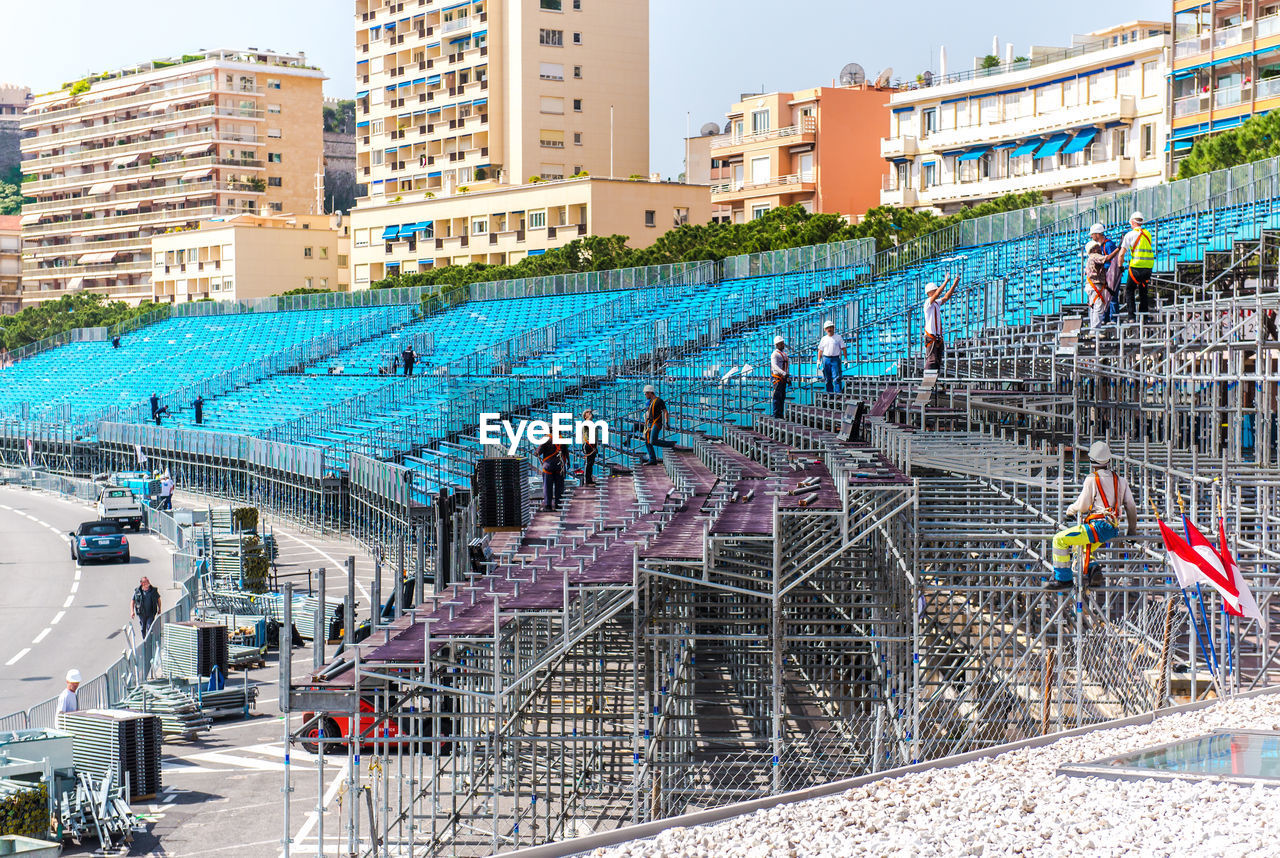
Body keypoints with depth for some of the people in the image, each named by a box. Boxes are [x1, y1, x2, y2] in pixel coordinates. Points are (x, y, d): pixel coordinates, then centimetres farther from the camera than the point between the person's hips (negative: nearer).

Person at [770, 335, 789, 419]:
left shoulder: (784, 354, 19)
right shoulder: (775, 354, -11)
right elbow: (774, 366, -27)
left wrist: (788, 378, 25)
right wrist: (784, 373, -39)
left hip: (783, 378, 9)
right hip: (778, 378, -9)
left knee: (782, 397, 10)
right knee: (777, 397, -10)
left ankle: (780, 415, 16)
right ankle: (776, 415, -10)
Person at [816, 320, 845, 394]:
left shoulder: (838, 337, 5)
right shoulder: (823, 339, 12)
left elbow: (843, 348, 3)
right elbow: (820, 350, 15)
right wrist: (818, 360, 6)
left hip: (835, 359, -3)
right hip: (826, 359, 3)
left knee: (836, 378, -12)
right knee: (828, 378, 6)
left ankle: (838, 392, -15)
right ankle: (829, 392, 13)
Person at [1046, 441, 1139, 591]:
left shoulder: (1092, 479, -7)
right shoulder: (1120, 480, 12)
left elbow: (1082, 506, -6)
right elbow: (1131, 507, 15)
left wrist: (1069, 510, 16)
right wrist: (1132, 530, 27)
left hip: (1098, 527, -8)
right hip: (1114, 530, 8)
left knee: (1060, 540, -6)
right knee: (1079, 546, 31)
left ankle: (1063, 579, -6)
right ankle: (1093, 571, 8)